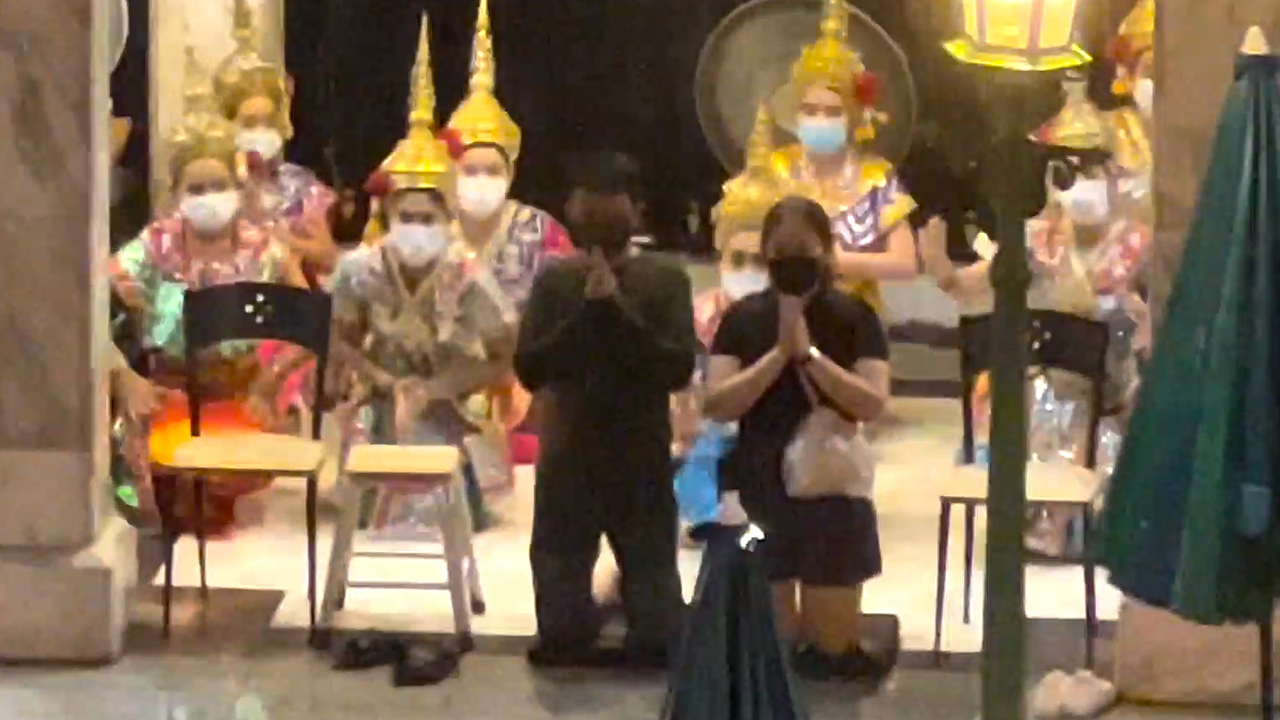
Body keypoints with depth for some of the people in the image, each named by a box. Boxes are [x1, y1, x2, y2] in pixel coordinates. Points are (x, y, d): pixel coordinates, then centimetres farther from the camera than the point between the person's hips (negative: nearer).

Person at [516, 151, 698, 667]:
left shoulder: (664, 281, -5)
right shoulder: (555, 282, -1)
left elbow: (680, 367, -15)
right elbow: (529, 368, -9)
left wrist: (619, 311, -21)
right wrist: (586, 314, -19)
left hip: (643, 461, -1)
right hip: (568, 460, 1)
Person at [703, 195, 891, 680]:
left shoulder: (854, 317, -3)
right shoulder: (743, 318, 0)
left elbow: (873, 405, -13)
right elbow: (716, 405, -9)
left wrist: (809, 352, -19)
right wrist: (780, 353, -17)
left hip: (832, 490, -1)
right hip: (760, 491, 1)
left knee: (833, 646, 1)